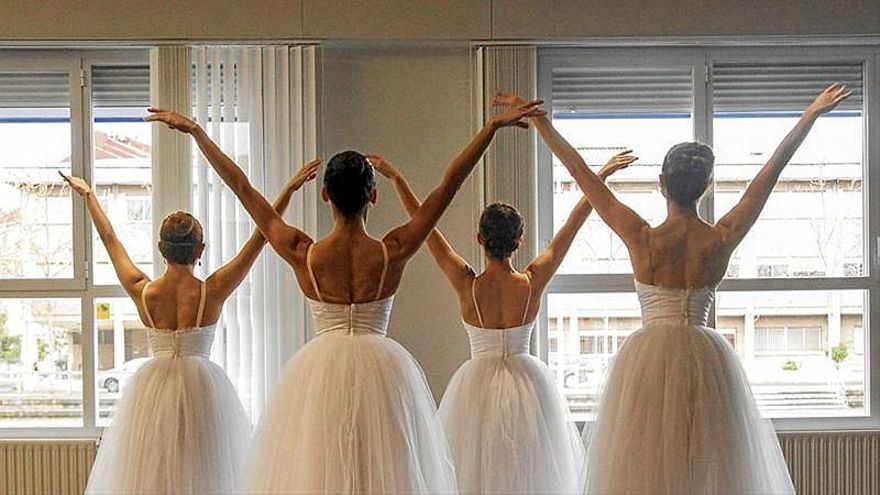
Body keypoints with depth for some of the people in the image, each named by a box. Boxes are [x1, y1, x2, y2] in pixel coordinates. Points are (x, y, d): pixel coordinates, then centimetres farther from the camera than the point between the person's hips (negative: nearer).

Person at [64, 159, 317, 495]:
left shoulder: (142, 293, -4)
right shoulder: (212, 292, -11)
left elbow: (110, 239, 10)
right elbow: (261, 237, -7)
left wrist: (88, 195, 24)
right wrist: (290, 188, -2)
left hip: (152, 389, 3)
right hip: (202, 387, -2)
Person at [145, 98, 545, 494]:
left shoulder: (303, 255, -6)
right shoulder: (392, 253, -7)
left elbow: (241, 187, 1)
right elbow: (449, 184, -3)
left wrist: (196, 132, 9)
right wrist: (493, 126, 1)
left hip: (318, 373, 1)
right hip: (383, 372, 0)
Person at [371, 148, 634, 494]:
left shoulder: (466, 285, -13)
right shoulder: (533, 283, -11)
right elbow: (572, 226, -2)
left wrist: (395, 177, 0)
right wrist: (602, 175, 7)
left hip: (477, 384, -1)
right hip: (527, 384, 1)